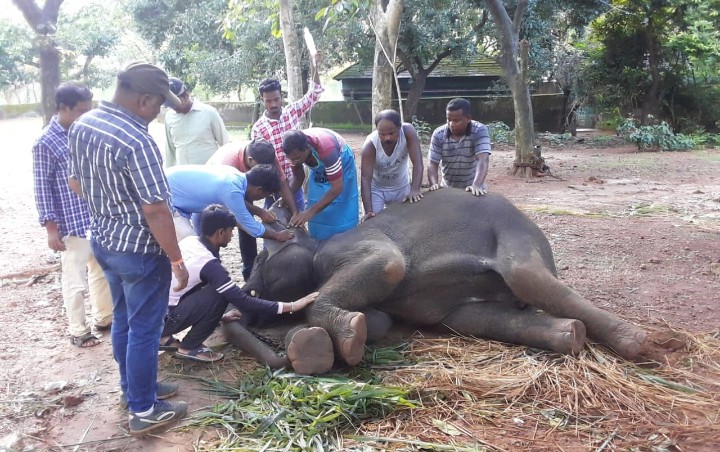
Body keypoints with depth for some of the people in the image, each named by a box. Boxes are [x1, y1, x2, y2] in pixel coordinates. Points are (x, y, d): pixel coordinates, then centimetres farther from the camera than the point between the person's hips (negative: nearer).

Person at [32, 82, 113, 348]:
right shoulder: (46, 142, -14)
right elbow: (42, 187, -12)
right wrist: (51, 227, -14)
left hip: (99, 218, 7)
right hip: (73, 224, -7)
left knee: (103, 271, 19)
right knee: (75, 280, 5)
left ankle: (104, 318, 36)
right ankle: (78, 331, 21)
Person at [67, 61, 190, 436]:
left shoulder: (81, 125, 1)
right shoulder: (136, 142, -27)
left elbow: (75, 183, 14)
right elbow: (155, 211, -26)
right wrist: (177, 260, -16)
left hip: (103, 240, 9)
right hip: (139, 250, -9)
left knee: (123, 319, 23)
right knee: (144, 329, 6)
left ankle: (131, 387, 40)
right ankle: (144, 411, 21)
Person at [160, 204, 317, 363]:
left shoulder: (189, 241, 3)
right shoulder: (209, 264, -22)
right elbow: (244, 302, -22)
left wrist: (220, 316, 19)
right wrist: (291, 306, -18)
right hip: (163, 318, -8)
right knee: (219, 295, -16)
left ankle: (165, 337, 18)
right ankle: (189, 347, 0)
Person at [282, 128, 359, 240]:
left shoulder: (325, 149, -43)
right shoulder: (295, 149, -25)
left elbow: (337, 188, -39)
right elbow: (298, 176, -5)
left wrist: (310, 212, -41)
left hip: (342, 167, -5)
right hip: (318, 170, 5)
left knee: (341, 215, -8)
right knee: (317, 217, 1)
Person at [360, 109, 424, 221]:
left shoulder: (408, 131, -28)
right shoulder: (370, 144, -31)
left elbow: (417, 162, -30)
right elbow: (365, 178, -33)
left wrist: (415, 190, -44)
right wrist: (368, 211, -42)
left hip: (401, 187, 2)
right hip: (376, 188, -2)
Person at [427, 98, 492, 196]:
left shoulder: (479, 131, -15)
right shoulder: (438, 134, -8)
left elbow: (483, 160, -27)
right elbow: (432, 164, -10)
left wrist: (476, 186, -42)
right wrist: (434, 184, -29)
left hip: (473, 190, -2)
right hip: (447, 189, 2)